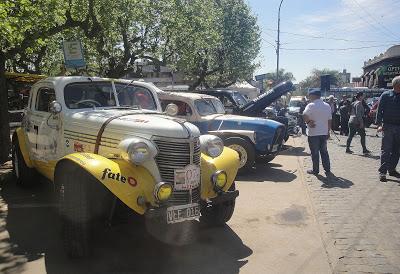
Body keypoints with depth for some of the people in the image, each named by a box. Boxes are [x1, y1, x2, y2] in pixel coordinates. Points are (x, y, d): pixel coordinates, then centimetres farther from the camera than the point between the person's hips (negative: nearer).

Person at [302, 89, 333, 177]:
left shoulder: (311, 106, -12)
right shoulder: (327, 106, 7)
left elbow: (304, 116, -29)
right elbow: (330, 120, 11)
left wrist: (308, 122, -12)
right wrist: (328, 131, 18)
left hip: (313, 133, -5)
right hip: (324, 133, 5)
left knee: (315, 153, 5)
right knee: (324, 152, 12)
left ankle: (315, 170, 14)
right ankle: (327, 171, 11)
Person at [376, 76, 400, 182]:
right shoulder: (385, 95, -2)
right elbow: (379, 111, -4)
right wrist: (379, 124, -12)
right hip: (388, 126, -4)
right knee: (386, 150, -5)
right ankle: (382, 172, -2)